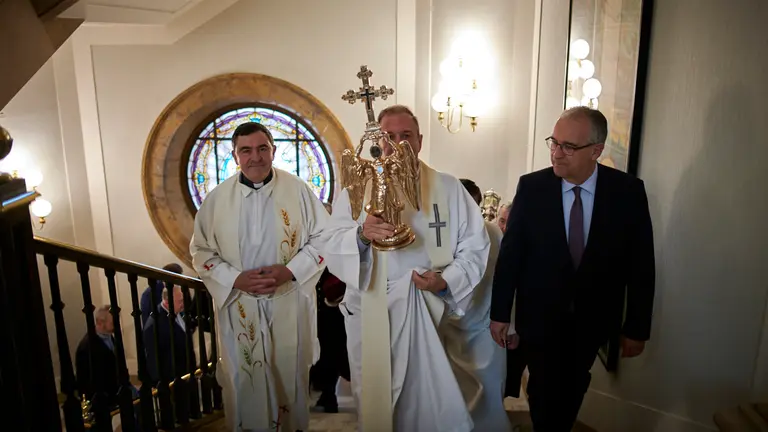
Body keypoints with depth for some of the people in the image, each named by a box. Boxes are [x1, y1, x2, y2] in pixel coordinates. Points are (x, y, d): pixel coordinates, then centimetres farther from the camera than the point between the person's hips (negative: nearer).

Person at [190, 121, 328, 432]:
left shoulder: (297, 190, -5)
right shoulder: (217, 198, -1)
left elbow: (323, 237, -1)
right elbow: (201, 250, 3)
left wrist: (290, 271, -15)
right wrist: (235, 279, -13)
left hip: (290, 303, 0)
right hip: (239, 305, 1)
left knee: (291, 373, 14)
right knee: (245, 378, 12)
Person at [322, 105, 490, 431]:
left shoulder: (449, 188, 2)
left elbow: (475, 247, 0)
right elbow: (333, 249, -10)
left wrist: (447, 280, -18)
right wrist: (361, 234, -31)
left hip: (433, 317, 0)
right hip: (371, 318, 0)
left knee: (434, 406, 13)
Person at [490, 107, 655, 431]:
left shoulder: (628, 192, -12)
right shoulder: (531, 187, -13)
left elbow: (640, 264, -5)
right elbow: (510, 253, -7)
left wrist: (637, 327, -1)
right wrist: (500, 313, -3)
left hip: (593, 319, 2)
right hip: (540, 316, -1)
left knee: (573, 392, 21)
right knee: (544, 393, 12)